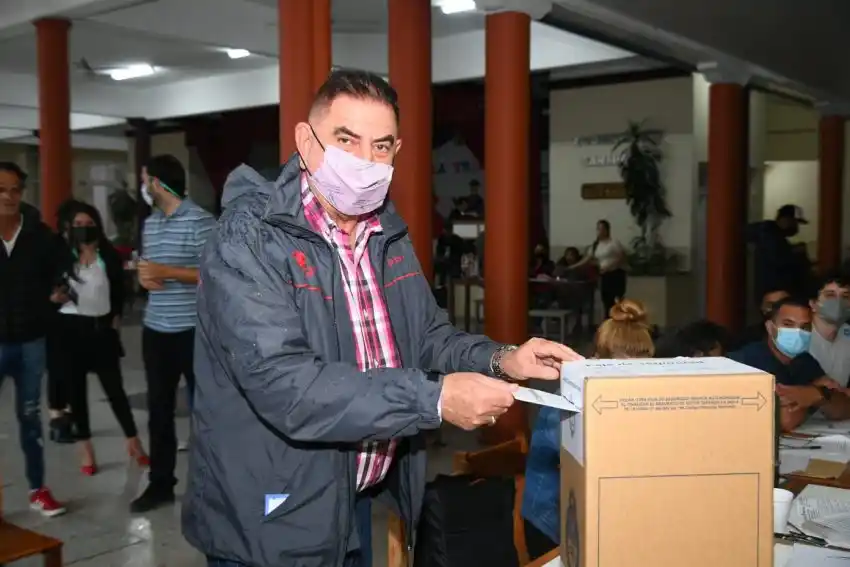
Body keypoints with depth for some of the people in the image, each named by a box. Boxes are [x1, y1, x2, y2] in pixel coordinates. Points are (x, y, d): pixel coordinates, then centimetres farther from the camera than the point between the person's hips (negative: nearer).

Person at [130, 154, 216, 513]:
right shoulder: (150, 223, 14)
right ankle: (160, 483, 23)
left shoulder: (200, 221, -12)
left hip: (193, 330, -7)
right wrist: (145, 276, 1)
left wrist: (168, 272, -19)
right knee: (159, 409, 12)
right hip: (155, 329, 7)